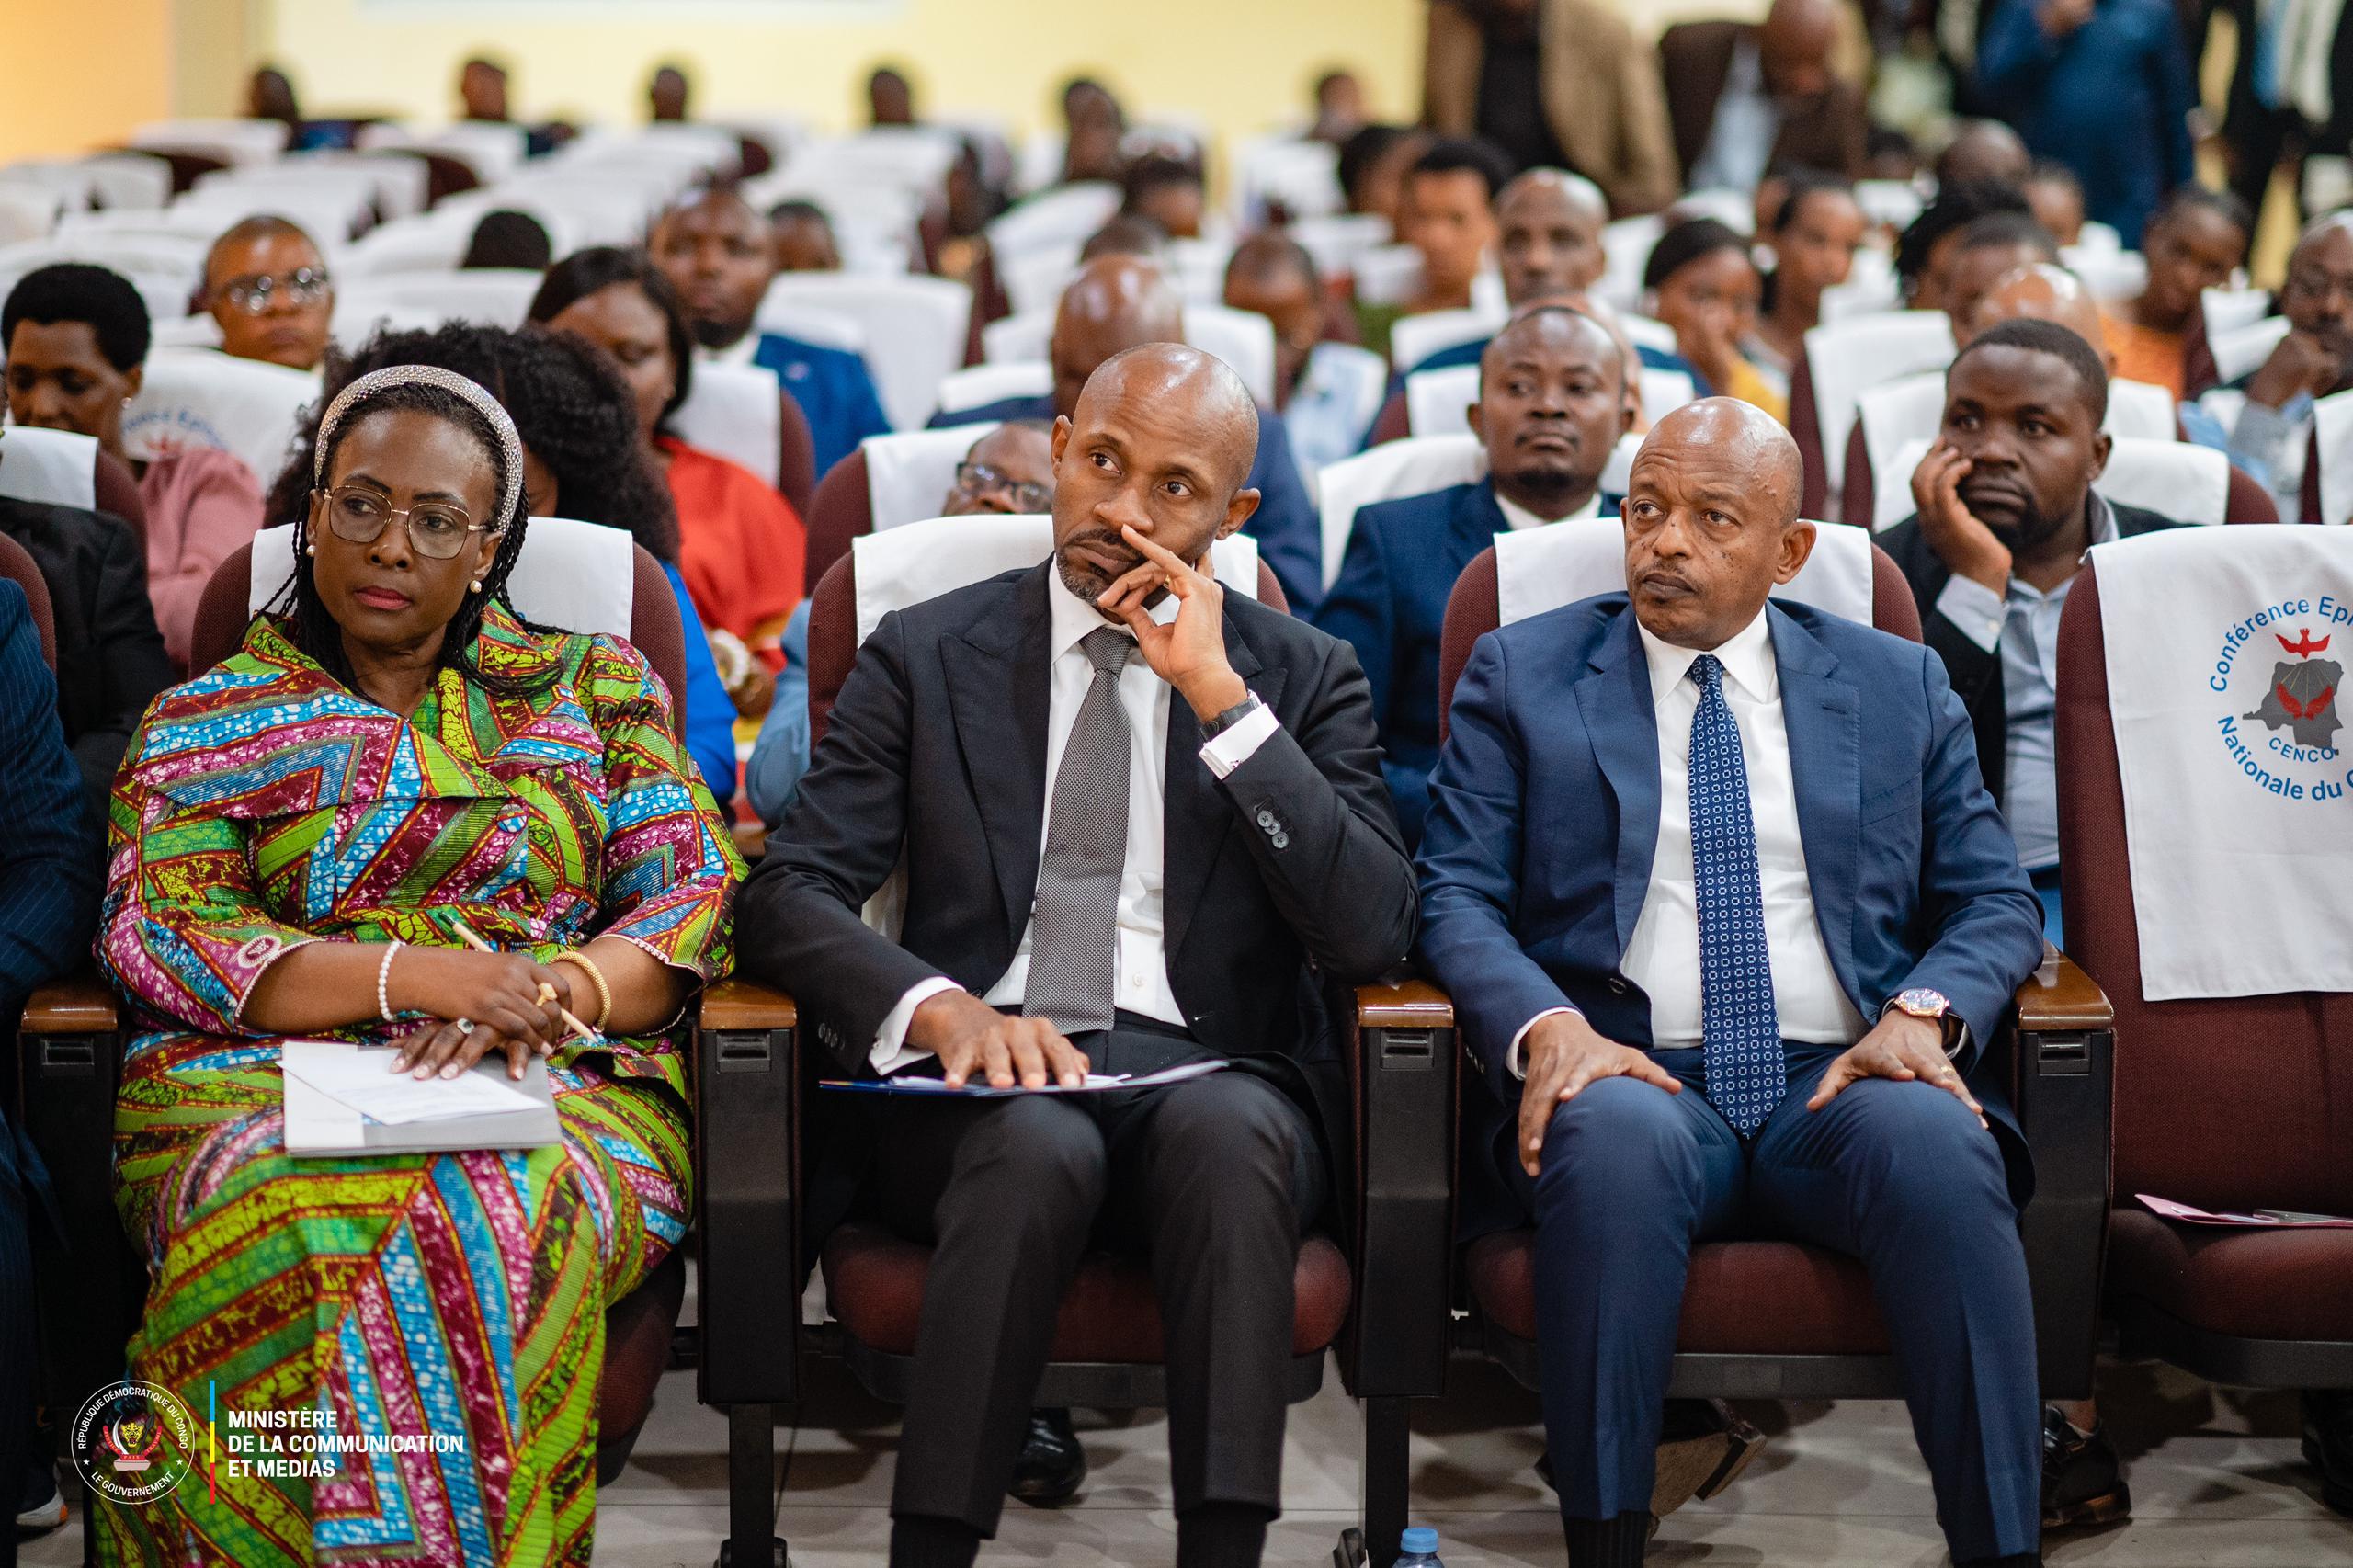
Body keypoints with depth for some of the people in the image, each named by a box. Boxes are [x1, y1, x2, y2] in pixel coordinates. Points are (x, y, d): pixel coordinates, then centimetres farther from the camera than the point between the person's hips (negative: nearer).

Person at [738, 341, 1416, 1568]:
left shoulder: (1302, 677, 11)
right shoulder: (925, 656, 11)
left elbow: (1371, 936, -3)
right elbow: (788, 894, 1)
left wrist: (1220, 697, -9)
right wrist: (942, 1007, -20)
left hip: (1206, 1077, 0)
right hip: (980, 1082, 0)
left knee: (1227, 1128, -35)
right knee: (1038, 1141, -35)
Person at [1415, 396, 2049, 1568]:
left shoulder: (1901, 686, 18)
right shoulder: (1520, 674, 13)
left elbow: (1994, 899, 14)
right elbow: (1455, 896, 5)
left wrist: (1924, 1014, -8)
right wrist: (1545, 1027, -16)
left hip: (1838, 1084, 1)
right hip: (1631, 1075, -1)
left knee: (1937, 1145, -33)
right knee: (1617, 1139, -37)